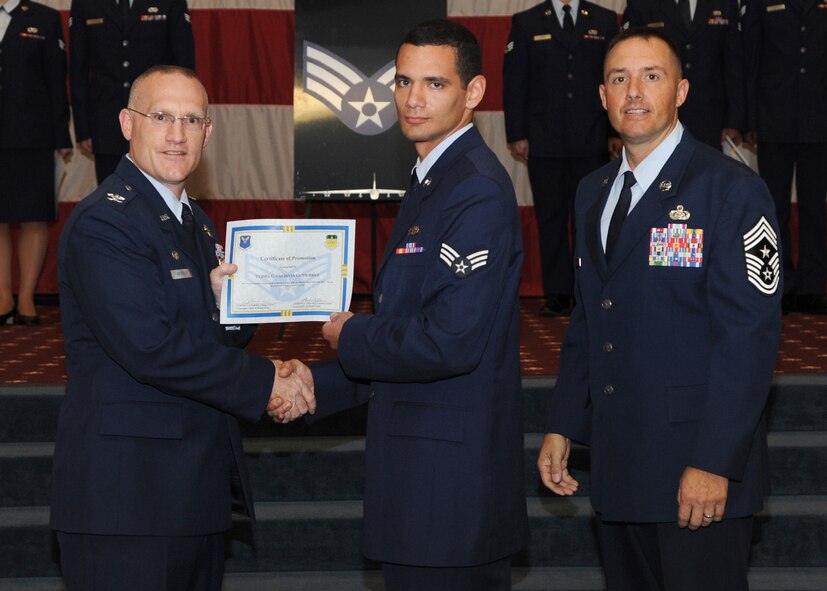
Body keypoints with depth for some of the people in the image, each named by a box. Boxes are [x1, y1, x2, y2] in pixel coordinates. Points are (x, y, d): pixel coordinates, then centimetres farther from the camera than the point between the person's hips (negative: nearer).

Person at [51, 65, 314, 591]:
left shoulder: (195, 221, 17)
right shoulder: (102, 223, -14)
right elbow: (150, 347, -23)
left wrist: (227, 303, -7)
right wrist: (265, 383, -15)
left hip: (199, 484, 9)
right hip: (128, 491, -9)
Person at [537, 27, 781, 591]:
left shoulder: (732, 189, -9)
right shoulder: (593, 191, 14)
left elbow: (749, 334, -15)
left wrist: (715, 461, -19)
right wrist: (562, 426, 10)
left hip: (699, 469, -6)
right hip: (618, 460, 7)